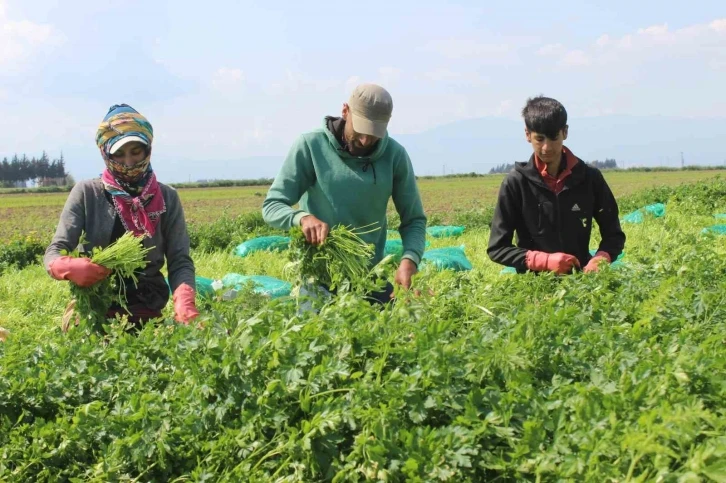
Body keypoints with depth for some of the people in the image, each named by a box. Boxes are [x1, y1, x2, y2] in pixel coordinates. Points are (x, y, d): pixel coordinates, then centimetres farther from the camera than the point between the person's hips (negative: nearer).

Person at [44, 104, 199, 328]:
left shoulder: (167, 198, 5)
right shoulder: (86, 193, 1)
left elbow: (179, 260, -1)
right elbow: (55, 252, -3)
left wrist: (184, 300, -23)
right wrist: (69, 267, -28)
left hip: (147, 313, 2)